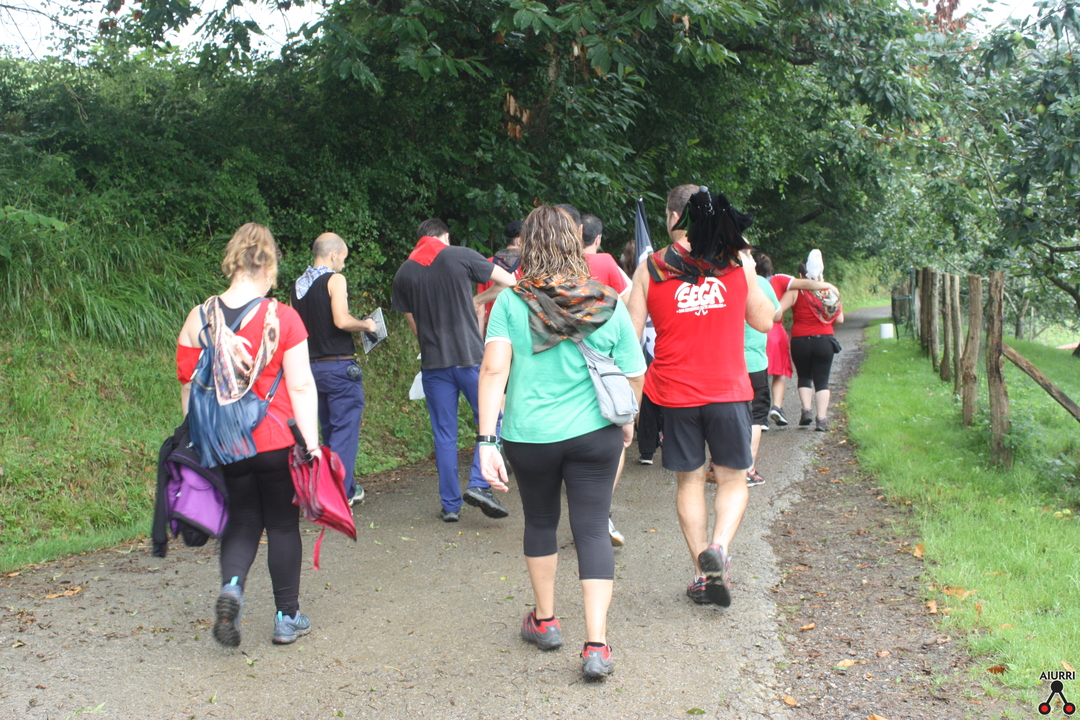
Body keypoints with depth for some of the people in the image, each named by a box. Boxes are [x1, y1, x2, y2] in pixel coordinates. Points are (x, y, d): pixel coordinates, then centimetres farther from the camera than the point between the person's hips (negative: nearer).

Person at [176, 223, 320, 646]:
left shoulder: (199, 318, -1)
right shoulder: (283, 318, -9)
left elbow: (189, 386, 5)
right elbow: (301, 387, -9)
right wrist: (311, 442, -4)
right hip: (275, 442, -2)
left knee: (241, 523, 16)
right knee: (282, 525, 11)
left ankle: (231, 588, -11)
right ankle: (287, 618, 20)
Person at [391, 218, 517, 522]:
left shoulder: (404, 273, 7)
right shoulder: (462, 256, -3)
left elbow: (414, 325, 12)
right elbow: (508, 281, 3)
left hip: (433, 363, 3)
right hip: (470, 357, -3)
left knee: (444, 435, 9)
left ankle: (450, 505, 12)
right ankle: (479, 485, -4)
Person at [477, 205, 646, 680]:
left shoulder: (510, 303, -7)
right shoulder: (608, 306, -3)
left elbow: (493, 370, -16)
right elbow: (634, 376, 1)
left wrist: (487, 440, -16)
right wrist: (626, 419, 19)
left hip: (530, 436, 0)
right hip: (595, 434, 0)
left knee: (540, 522, 20)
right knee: (592, 530, 5)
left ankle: (544, 621, 35)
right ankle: (596, 644, -1)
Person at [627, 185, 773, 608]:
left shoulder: (650, 269, -1)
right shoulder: (738, 261, 0)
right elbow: (764, 322, 10)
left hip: (675, 393, 0)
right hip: (728, 390, 0)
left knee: (689, 481, 13)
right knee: (733, 480, 12)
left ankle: (704, 572, 13)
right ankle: (718, 547, -13)